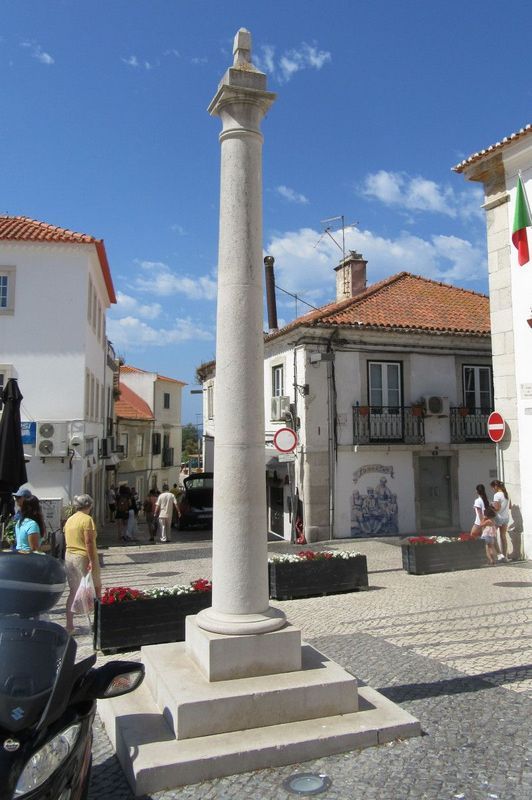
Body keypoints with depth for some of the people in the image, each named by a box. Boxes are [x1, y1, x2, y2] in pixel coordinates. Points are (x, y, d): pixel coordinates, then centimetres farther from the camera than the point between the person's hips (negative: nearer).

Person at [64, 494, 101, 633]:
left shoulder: (69, 520, 10)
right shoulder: (87, 519, -13)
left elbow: (67, 540, 13)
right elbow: (88, 542, -19)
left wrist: (72, 553, 19)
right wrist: (92, 561, -18)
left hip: (69, 556, 7)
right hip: (83, 558, -7)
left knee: (73, 591, 11)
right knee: (96, 588, 9)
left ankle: (69, 625, 11)